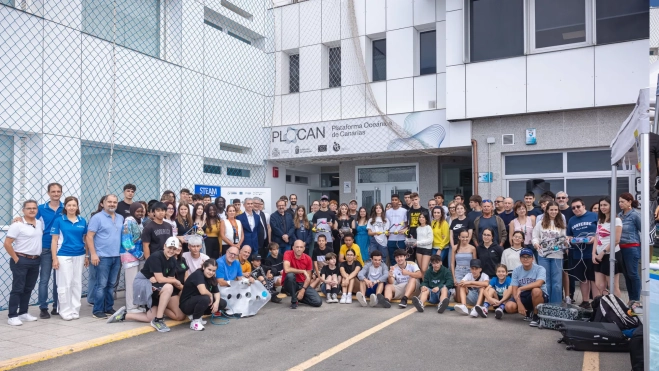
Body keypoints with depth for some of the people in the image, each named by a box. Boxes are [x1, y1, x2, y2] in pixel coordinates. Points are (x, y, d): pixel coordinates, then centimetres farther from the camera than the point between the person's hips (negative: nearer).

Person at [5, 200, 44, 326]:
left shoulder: (40, 223, 8)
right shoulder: (17, 225, -10)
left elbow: (44, 238, 21)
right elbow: (7, 244, -12)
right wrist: (15, 259, -13)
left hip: (36, 261, 6)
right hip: (21, 261, -6)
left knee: (28, 288, 13)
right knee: (18, 289, -2)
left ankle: (23, 313, 24)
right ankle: (12, 316, 4)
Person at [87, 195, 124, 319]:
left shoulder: (121, 218, 12)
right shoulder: (97, 217, -5)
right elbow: (89, 236, -9)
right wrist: (93, 254, -16)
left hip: (117, 257, 6)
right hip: (103, 257, -6)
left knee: (111, 285, 12)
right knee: (101, 285, -3)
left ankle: (109, 308, 20)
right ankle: (97, 311, 5)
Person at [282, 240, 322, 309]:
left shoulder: (308, 258, -5)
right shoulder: (288, 254, -15)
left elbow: (308, 277, 0)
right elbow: (286, 270, -32)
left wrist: (303, 290, -16)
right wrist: (303, 271, -24)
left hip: (302, 284, 3)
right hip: (290, 283, -3)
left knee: (318, 302, -15)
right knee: (290, 275, -38)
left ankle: (298, 297, 13)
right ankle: (294, 300, -16)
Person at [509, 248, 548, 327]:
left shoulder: (540, 269, -11)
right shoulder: (516, 271, 0)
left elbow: (538, 283, -31)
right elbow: (514, 290, -5)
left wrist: (520, 288, -30)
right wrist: (519, 304, -21)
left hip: (540, 297, -4)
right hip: (523, 297, 4)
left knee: (536, 290, -38)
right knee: (509, 306, -24)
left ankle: (536, 316, -13)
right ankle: (528, 312, 10)